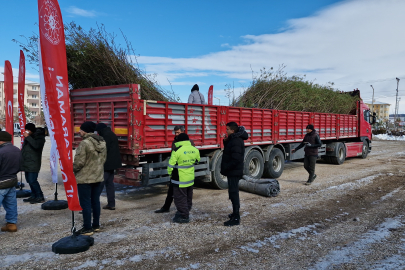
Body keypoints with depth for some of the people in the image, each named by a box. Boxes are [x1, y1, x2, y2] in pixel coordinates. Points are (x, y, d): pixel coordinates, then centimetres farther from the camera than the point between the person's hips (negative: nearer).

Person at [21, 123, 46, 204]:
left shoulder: (39, 136, -8)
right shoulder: (28, 137, 17)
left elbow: (36, 145, -28)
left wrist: (28, 137, -22)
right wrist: (21, 160, 21)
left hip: (33, 163, -9)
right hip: (26, 162, 9)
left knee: (32, 180, -12)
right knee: (29, 180, 11)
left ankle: (40, 197, -5)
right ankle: (33, 196, 21)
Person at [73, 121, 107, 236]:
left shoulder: (85, 143, -19)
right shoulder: (102, 142, 5)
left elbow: (79, 162, -18)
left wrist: (72, 169, 0)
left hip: (85, 178, -7)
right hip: (98, 177, 8)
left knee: (85, 203, 2)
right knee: (95, 201, 15)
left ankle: (87, 228, 8)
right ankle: (96, 225, 25)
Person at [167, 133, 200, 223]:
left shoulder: (177, 151, -19)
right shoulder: (195, 150, 0)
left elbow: (171, 165, -14)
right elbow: (197, 161, 16)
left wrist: (170, 174, 4)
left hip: (180, 180, -7)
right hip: (190, 179, 7)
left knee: (180, 198, 3)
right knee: (188, 198, 19)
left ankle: (184, 217, 7)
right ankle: (185, 213, 32)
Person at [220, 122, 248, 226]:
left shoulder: (236, 141, -21)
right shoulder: (233, 139, 11)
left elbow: (236, 159, -26)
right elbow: (228, 151, 19)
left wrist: (225, 168, -18)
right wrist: (225, 141, 3)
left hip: (234, 172, -11)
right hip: (233, 172, 11)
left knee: (233, 193, -6)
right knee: (233, 192, 20)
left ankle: (236, 218, 0)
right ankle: (235, 213, 33)